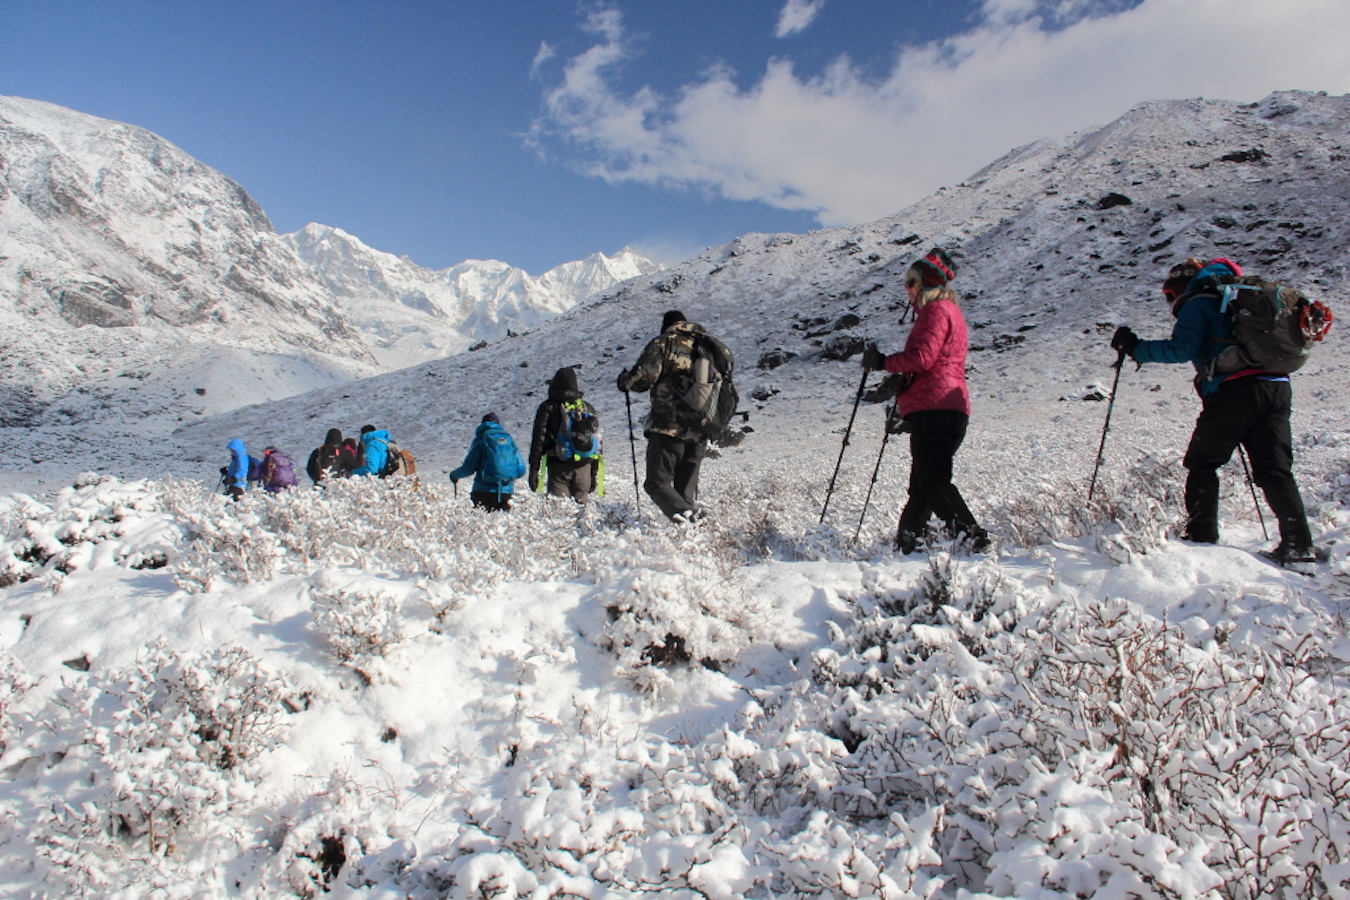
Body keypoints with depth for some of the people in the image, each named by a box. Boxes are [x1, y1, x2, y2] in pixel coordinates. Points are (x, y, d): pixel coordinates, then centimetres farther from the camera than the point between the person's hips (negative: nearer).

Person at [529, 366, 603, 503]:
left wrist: (533, 470, 0)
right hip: (584, 468, 3)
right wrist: (594, 474, 18)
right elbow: (598, 442, 13)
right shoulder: (588, 408, 12)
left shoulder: (548, 408, 0)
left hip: (559, 467, -3)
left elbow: (538, 440, -3)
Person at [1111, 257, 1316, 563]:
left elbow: (1181, 349, -11)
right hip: (1277, 387, 7)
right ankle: (1298, 545, -1)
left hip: (1234, 390, -7)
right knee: (1275, 470, 6)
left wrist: (1137, 348, -4)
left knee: (1201, 464, 4)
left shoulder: (1197, 303, 3)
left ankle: (1201, 537, 4)